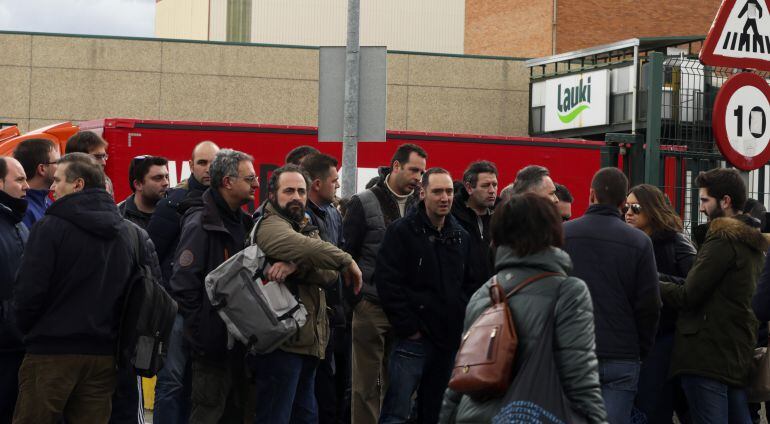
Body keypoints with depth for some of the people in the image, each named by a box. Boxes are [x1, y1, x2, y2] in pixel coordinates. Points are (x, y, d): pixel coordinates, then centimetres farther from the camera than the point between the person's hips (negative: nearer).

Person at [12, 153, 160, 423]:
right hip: (104, 355, 5)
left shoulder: (50, 227, -11)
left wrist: (28, 329, 5)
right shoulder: (134, 234, 6)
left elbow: (28, 292, -14)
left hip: (51, 353, -5)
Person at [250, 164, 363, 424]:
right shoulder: (270, 226, -11)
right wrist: (348, 261, -18)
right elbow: (309, 250, -32)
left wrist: (296, 266, -22)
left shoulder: (305, 228, 16)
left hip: (307, 340, 9)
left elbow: (330, 274, -3)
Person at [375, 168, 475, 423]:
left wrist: (463, 321, 5)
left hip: (450, 338, 6)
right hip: (414, 337, -6)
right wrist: (407, 328, -14)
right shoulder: (402, 232, -6)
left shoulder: (461, 237, 13)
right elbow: (388, 284, -12)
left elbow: (470, 284, 19)